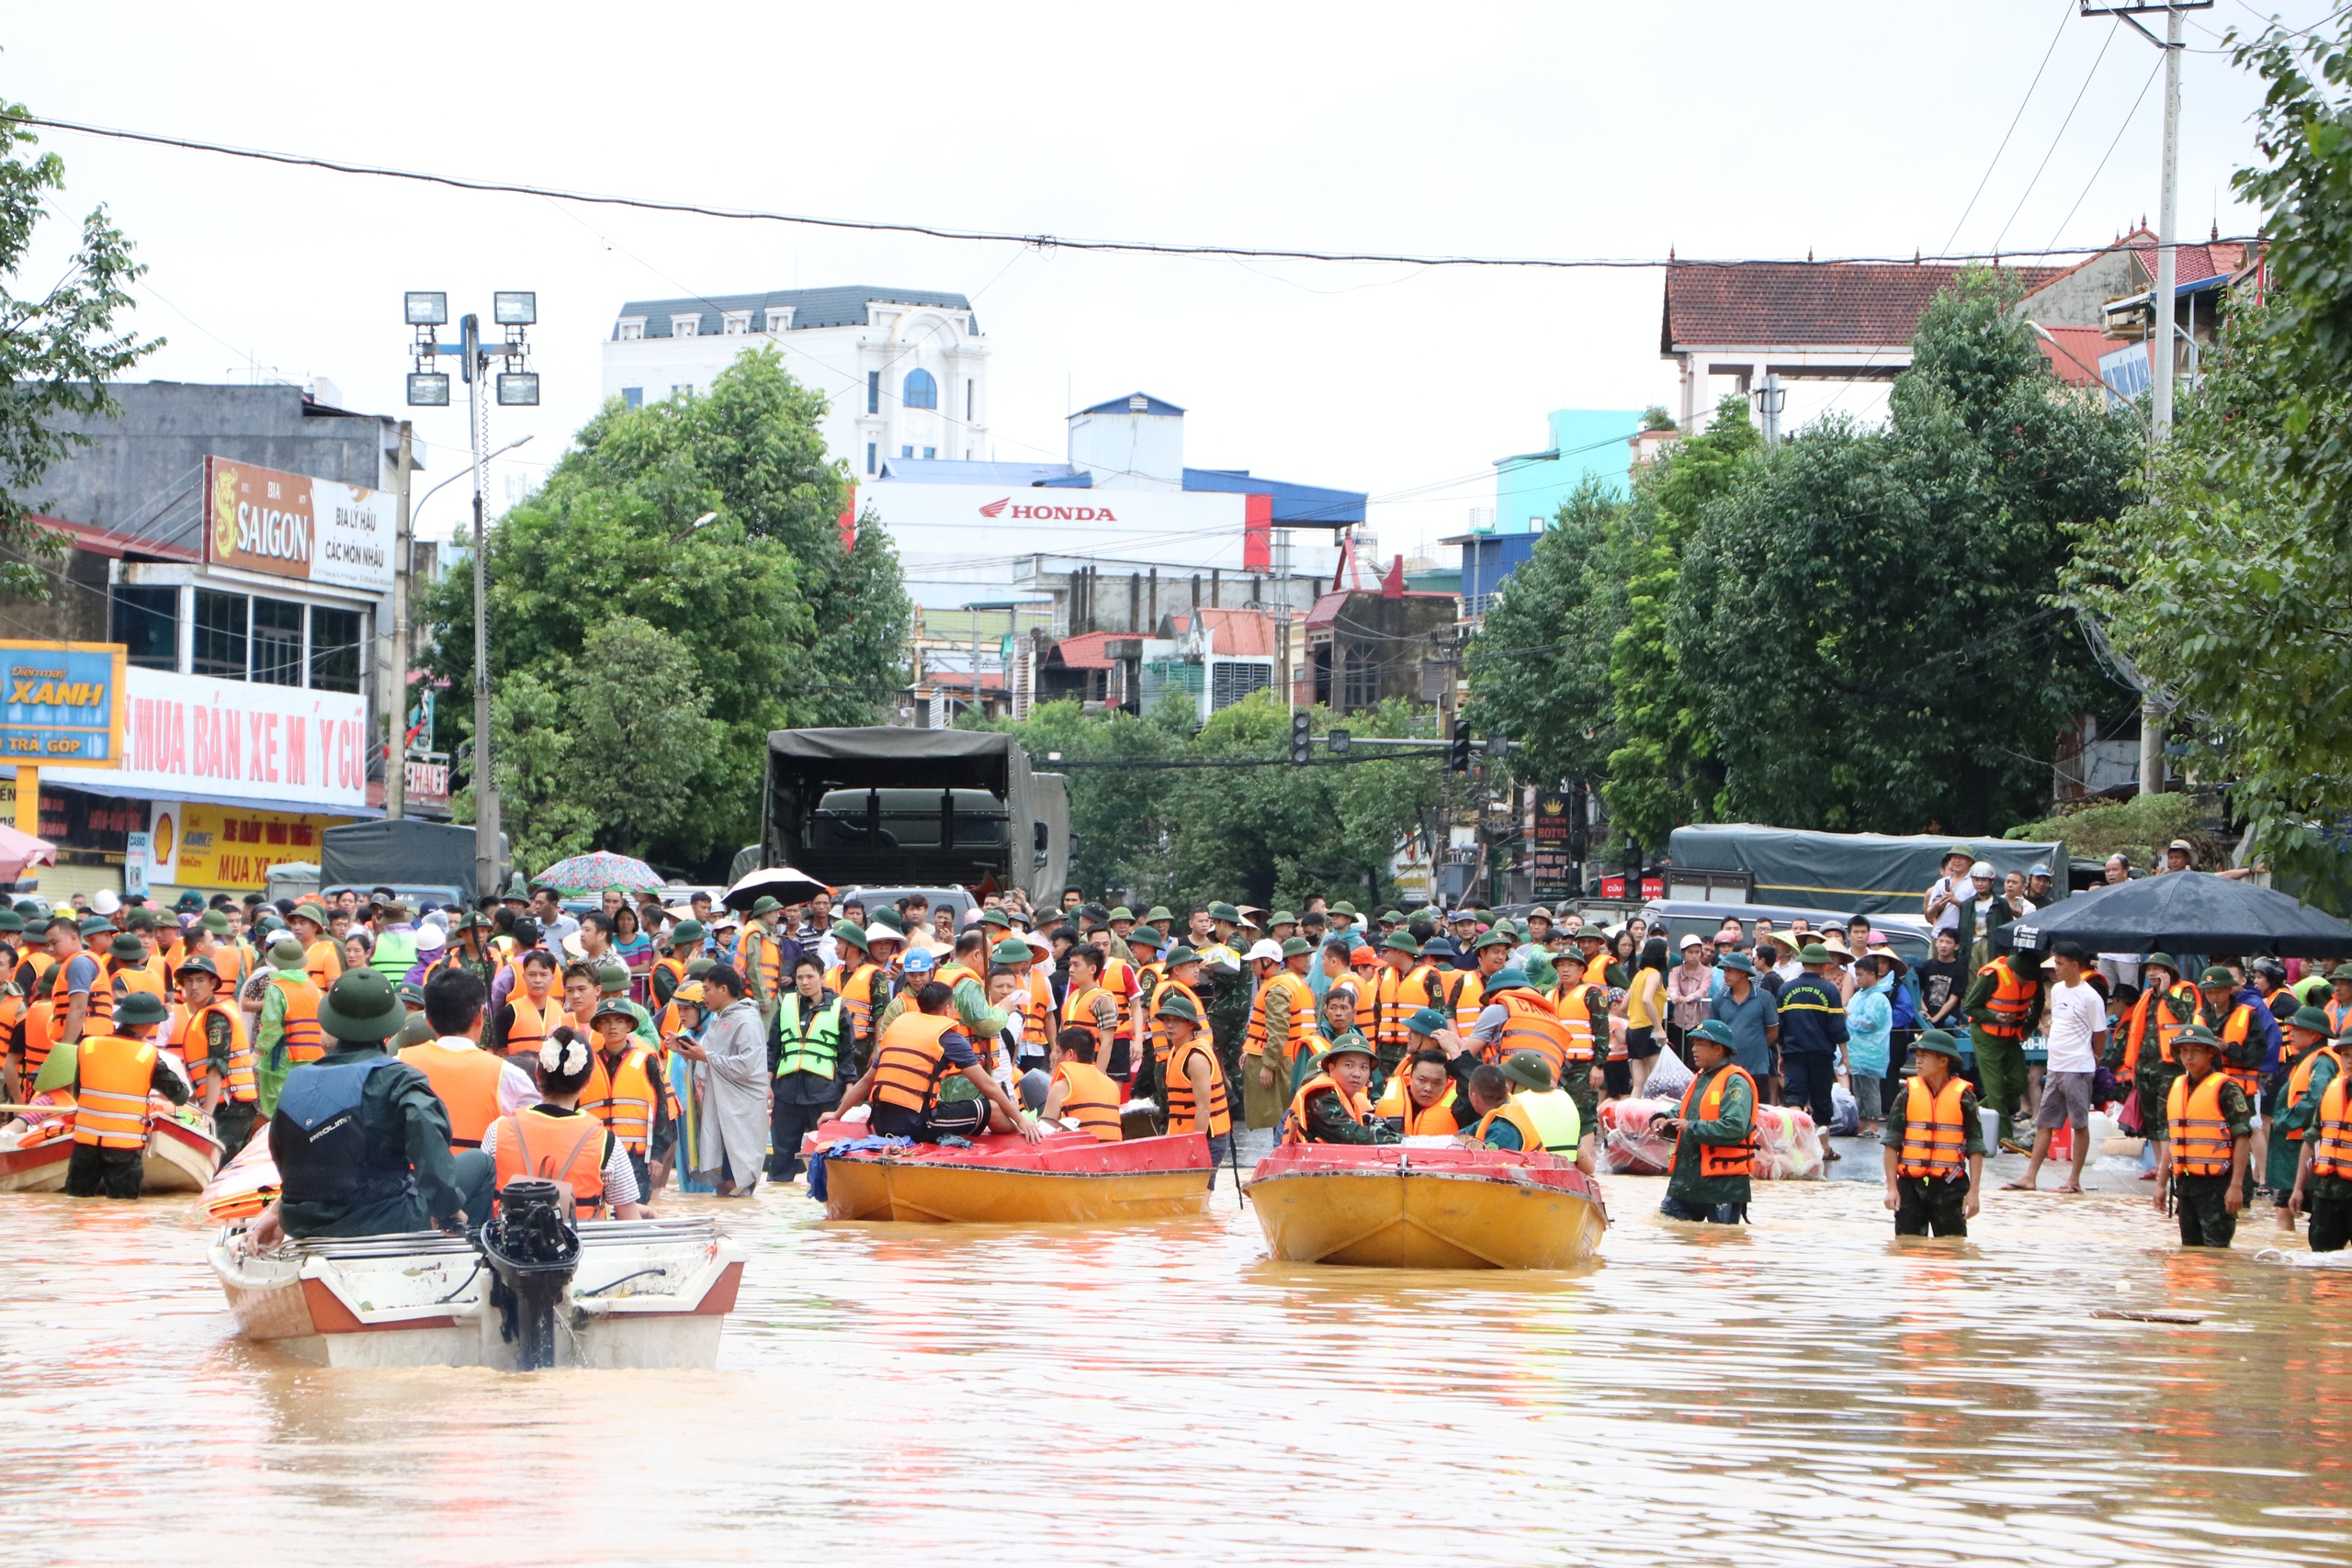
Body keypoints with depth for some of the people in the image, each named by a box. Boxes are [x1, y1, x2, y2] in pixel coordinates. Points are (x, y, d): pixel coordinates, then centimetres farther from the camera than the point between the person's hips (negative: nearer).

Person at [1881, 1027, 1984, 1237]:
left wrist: (1973, 1191, -5)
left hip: (1949, 1187, -2)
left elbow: (1975, 1148, -1)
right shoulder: (1909, 1093, 3)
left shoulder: (1963, 1096, -2)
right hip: (1910, 1184, 2)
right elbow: (1891, 1143, 4)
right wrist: (1892, 1187, -2)